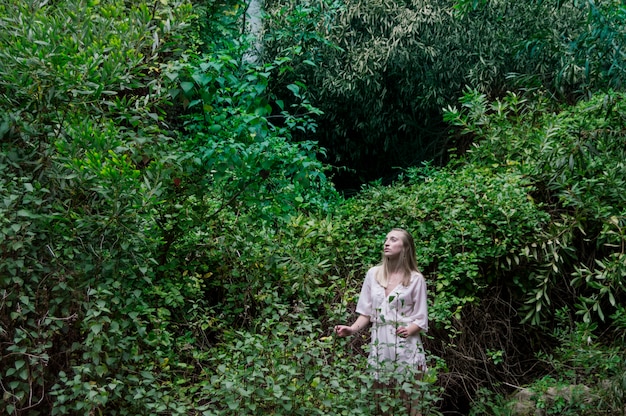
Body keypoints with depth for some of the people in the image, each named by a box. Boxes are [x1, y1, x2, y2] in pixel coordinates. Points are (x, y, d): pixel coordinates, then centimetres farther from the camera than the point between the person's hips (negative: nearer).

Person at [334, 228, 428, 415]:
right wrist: (353, 329, -7)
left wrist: (409, 330, -21)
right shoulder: (373, 274, 6)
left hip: (407, 348, -3)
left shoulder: (416, 279, -3)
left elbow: (421, 320, -2)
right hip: (379, 347, 3)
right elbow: (366, 312, 9)